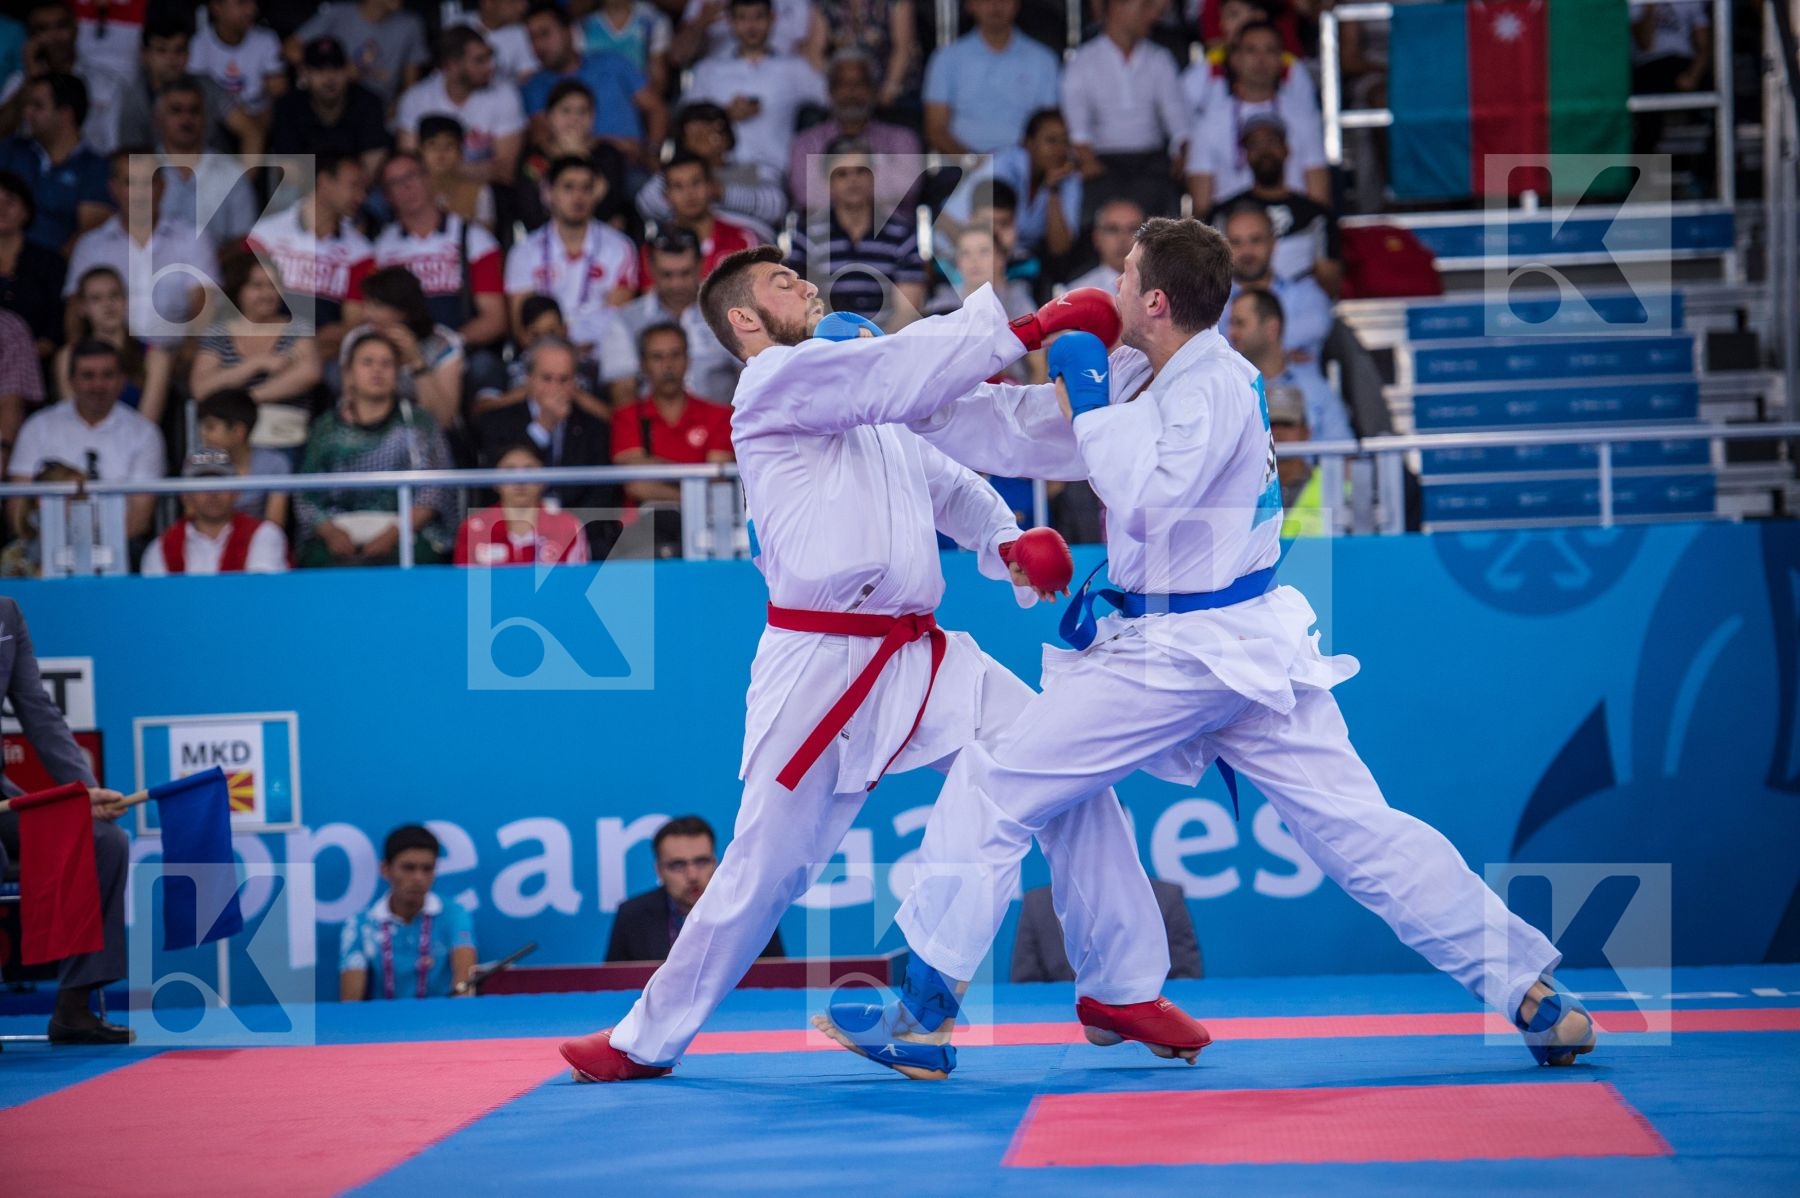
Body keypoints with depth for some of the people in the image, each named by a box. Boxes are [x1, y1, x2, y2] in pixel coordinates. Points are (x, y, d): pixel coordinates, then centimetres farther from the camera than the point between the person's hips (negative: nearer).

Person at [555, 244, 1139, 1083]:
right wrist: (1036, 324, -22)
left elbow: (951, 485, 24)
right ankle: (650, 1038, 16)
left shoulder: (873, 413, 20)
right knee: (765, 869, -2)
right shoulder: (774, 384, -6)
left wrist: (1007, 543, 3)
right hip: (822, 664, -7)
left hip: (922, 657, 7)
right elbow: (908, 370, -18)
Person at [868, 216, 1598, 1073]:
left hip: (1180, 652, -9)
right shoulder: (1142, 378, 11)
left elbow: (1148, 491, -31)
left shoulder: (1212, 385, -15)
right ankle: (1531, 993, 4)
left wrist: (1091, 394, -20)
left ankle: (926, 1009, 2)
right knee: (1357, 827, 7)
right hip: (1246, 647, 9)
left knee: (991, 788, -3)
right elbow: (1010, 435, 16)